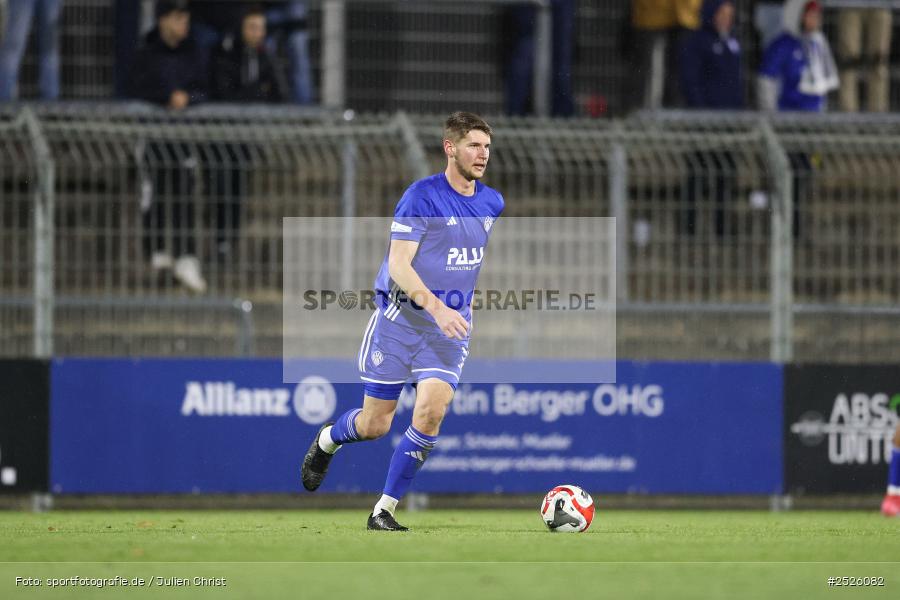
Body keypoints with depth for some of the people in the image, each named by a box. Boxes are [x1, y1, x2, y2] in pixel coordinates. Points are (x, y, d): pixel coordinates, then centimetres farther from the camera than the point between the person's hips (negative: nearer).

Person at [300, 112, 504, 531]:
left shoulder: (492, 203, 5)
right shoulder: (422, 196, -14)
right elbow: (398, 264, -19)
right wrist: (435, 307, -31)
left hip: (449, 328, 4)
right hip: (400, 320, -4)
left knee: (430, 412, -17)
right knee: (374, 425, 3)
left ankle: (384, 512, -5)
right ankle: (326, 441, 40)